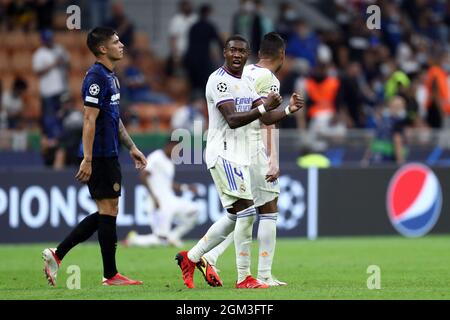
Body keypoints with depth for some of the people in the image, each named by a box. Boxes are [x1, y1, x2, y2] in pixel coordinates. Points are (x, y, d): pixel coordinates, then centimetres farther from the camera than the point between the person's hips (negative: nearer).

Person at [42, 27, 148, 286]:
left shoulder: (111, 77, 16)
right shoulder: (97, 78, -15)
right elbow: (90, 120, -20)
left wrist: (132, 147, 24)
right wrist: (87, 160, -23)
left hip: (109, 155, 10)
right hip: (99, 156, -10)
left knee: (107, 212, 12)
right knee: (108, 211, -4)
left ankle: (57, 254, 14)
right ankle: (111, 275, 3)